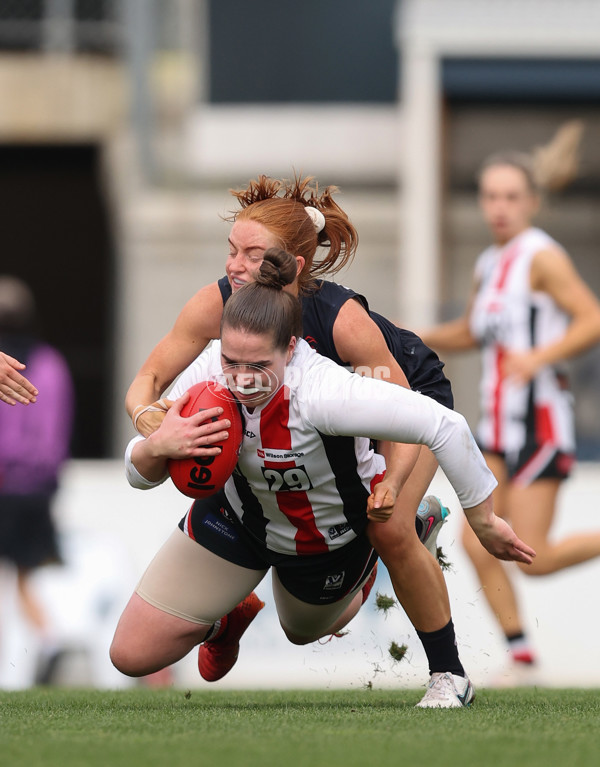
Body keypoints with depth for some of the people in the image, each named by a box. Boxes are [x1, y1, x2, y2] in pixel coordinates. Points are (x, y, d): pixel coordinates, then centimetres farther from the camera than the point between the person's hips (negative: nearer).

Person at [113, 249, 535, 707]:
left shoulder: (321, 392, -44)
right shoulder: (211, 370, -29)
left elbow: (445, 426, -41)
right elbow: (139, 475, -17)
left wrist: (483, 522, -32)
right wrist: (158, 446, -42)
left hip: (331, 539, -3)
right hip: (239, 512, 3)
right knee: (131, 655, -1)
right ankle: (228, 617, 32)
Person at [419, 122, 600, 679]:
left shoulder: (542, 257, -8)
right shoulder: (488, 264, 16)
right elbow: (470, 332, 32)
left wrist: (539, 357, -28)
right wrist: (421, 338, 15)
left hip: (539, 421, -8)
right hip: (497, 425, 8)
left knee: (532, 558, -12)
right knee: (478, 544, -4)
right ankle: (521, 659, 3)